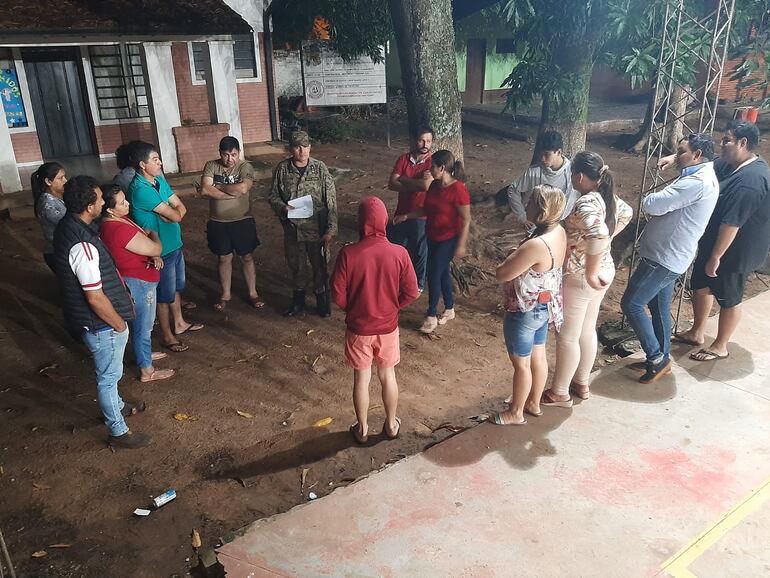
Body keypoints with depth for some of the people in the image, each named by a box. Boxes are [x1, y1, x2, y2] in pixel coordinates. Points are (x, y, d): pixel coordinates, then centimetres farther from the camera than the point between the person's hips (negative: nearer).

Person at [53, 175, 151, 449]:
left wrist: (122, 293, 17)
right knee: (109, 376, 9)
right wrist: (119, 325, -14)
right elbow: (95, 298, -28)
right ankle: (118, 431, 28)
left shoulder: (69, 225, -1)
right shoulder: (82, 246, -33)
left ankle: (117, 405, 52)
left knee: (109, 372, 29)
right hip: (101, 324, -9)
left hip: (93, 320, 9)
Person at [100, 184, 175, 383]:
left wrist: (153, 256, -11)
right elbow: (156, 248, -24)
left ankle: (144, 353, 50)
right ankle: (147, 371, 22)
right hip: (139, 283, -10)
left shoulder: (115, 221, 0)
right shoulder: (120, 229, -31)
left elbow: (139, 242, 9)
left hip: (136, 280, 10)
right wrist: (153, 234, -3)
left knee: (143, 323, 28)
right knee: (143, 326, 6)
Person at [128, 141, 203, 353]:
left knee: (176, 287, 23)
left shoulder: (159, 180, 3)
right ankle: (167, 336, 23)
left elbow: (181, 207, 3)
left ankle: (179, 323, 42)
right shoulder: (141, 189, -26)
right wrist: (174, 212, -2)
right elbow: (176, 215, -24)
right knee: (165, 295, 7)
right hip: (161, 250, -9)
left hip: (174, 244, 9)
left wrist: (169, 214, -17)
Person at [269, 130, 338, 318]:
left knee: (320, 265, 11)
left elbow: (331, 202, -8)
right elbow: (273, 195, 6)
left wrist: (330, 230, -12)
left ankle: (322, 298, 33)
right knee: (296, 265, 17)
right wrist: (282, 207, -16)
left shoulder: (320, 169, -9)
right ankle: (298, 300, 37)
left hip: (317, 229, -2)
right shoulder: (282, 169, -3)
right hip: (292, 229, 2)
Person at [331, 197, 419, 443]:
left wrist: (353, 310, 8)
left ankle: (362, 429, 32)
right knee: (388, 376, 20)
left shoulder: (348, 253, -19)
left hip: (358, 328, -1)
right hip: (388, 327, 1)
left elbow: (338, 295, -12)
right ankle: (391, 425, 36)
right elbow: (411, 293, -8)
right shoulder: (399, 253, -15)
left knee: (361, 379, 16)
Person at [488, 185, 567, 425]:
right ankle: (533, 403, 43)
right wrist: (520, 256, 1)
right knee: (538, 357, 23)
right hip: (544, 307, 9)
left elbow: (502, 274, -25)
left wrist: (512, 256, -10)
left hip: (525, 312, -9)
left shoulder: (536, 245, -34)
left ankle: (516, 413, 29)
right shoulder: (559, 232, -5)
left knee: (521, 363, 10)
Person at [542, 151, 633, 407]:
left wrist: (590, 274, -30)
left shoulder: (586, 203, -25)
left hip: (579, 277, -9)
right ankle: (581, 384, 37)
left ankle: (559, 393, 19)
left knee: (567, 337, 5)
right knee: (587, 331, 21)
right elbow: (626, 213, 25)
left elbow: (599, 235, -41)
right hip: (605, 270, 9)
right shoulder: (608, 197, 4)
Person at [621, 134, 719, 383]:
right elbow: (667, 207, 15)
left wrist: (651, 197, -3)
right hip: (669, 256, 10)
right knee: (659, 308, 17)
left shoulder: (697, 182, -22)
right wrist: (660, 201, -6)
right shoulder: (701, 178, 15)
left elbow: (651, 205, -24)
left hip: (664, 258, -10)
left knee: (631, 304, -5)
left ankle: (656, 358, 5)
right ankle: (661, 359, 29)